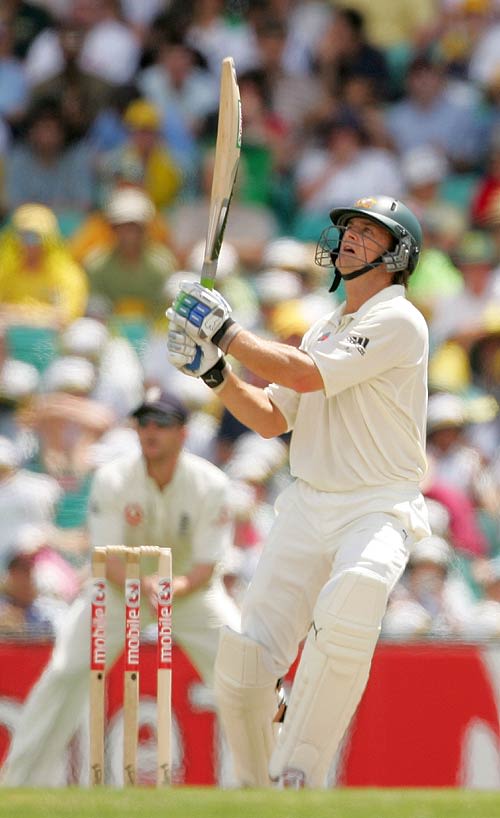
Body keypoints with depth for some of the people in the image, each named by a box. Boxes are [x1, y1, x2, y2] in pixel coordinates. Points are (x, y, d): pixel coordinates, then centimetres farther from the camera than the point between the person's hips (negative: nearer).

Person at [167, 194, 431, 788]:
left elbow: (305, 375, -16)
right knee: (242, 665, -6)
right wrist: (214, 371, 4)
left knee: (346, 606, -37)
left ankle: (296, 779, -34)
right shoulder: (323, 331, 18)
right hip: (306, 509, 7)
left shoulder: (399, 321, -7)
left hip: (378, 510, -7)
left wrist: (226, 331, -9)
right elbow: (271, 420, 19)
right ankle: (253, 785, 15)